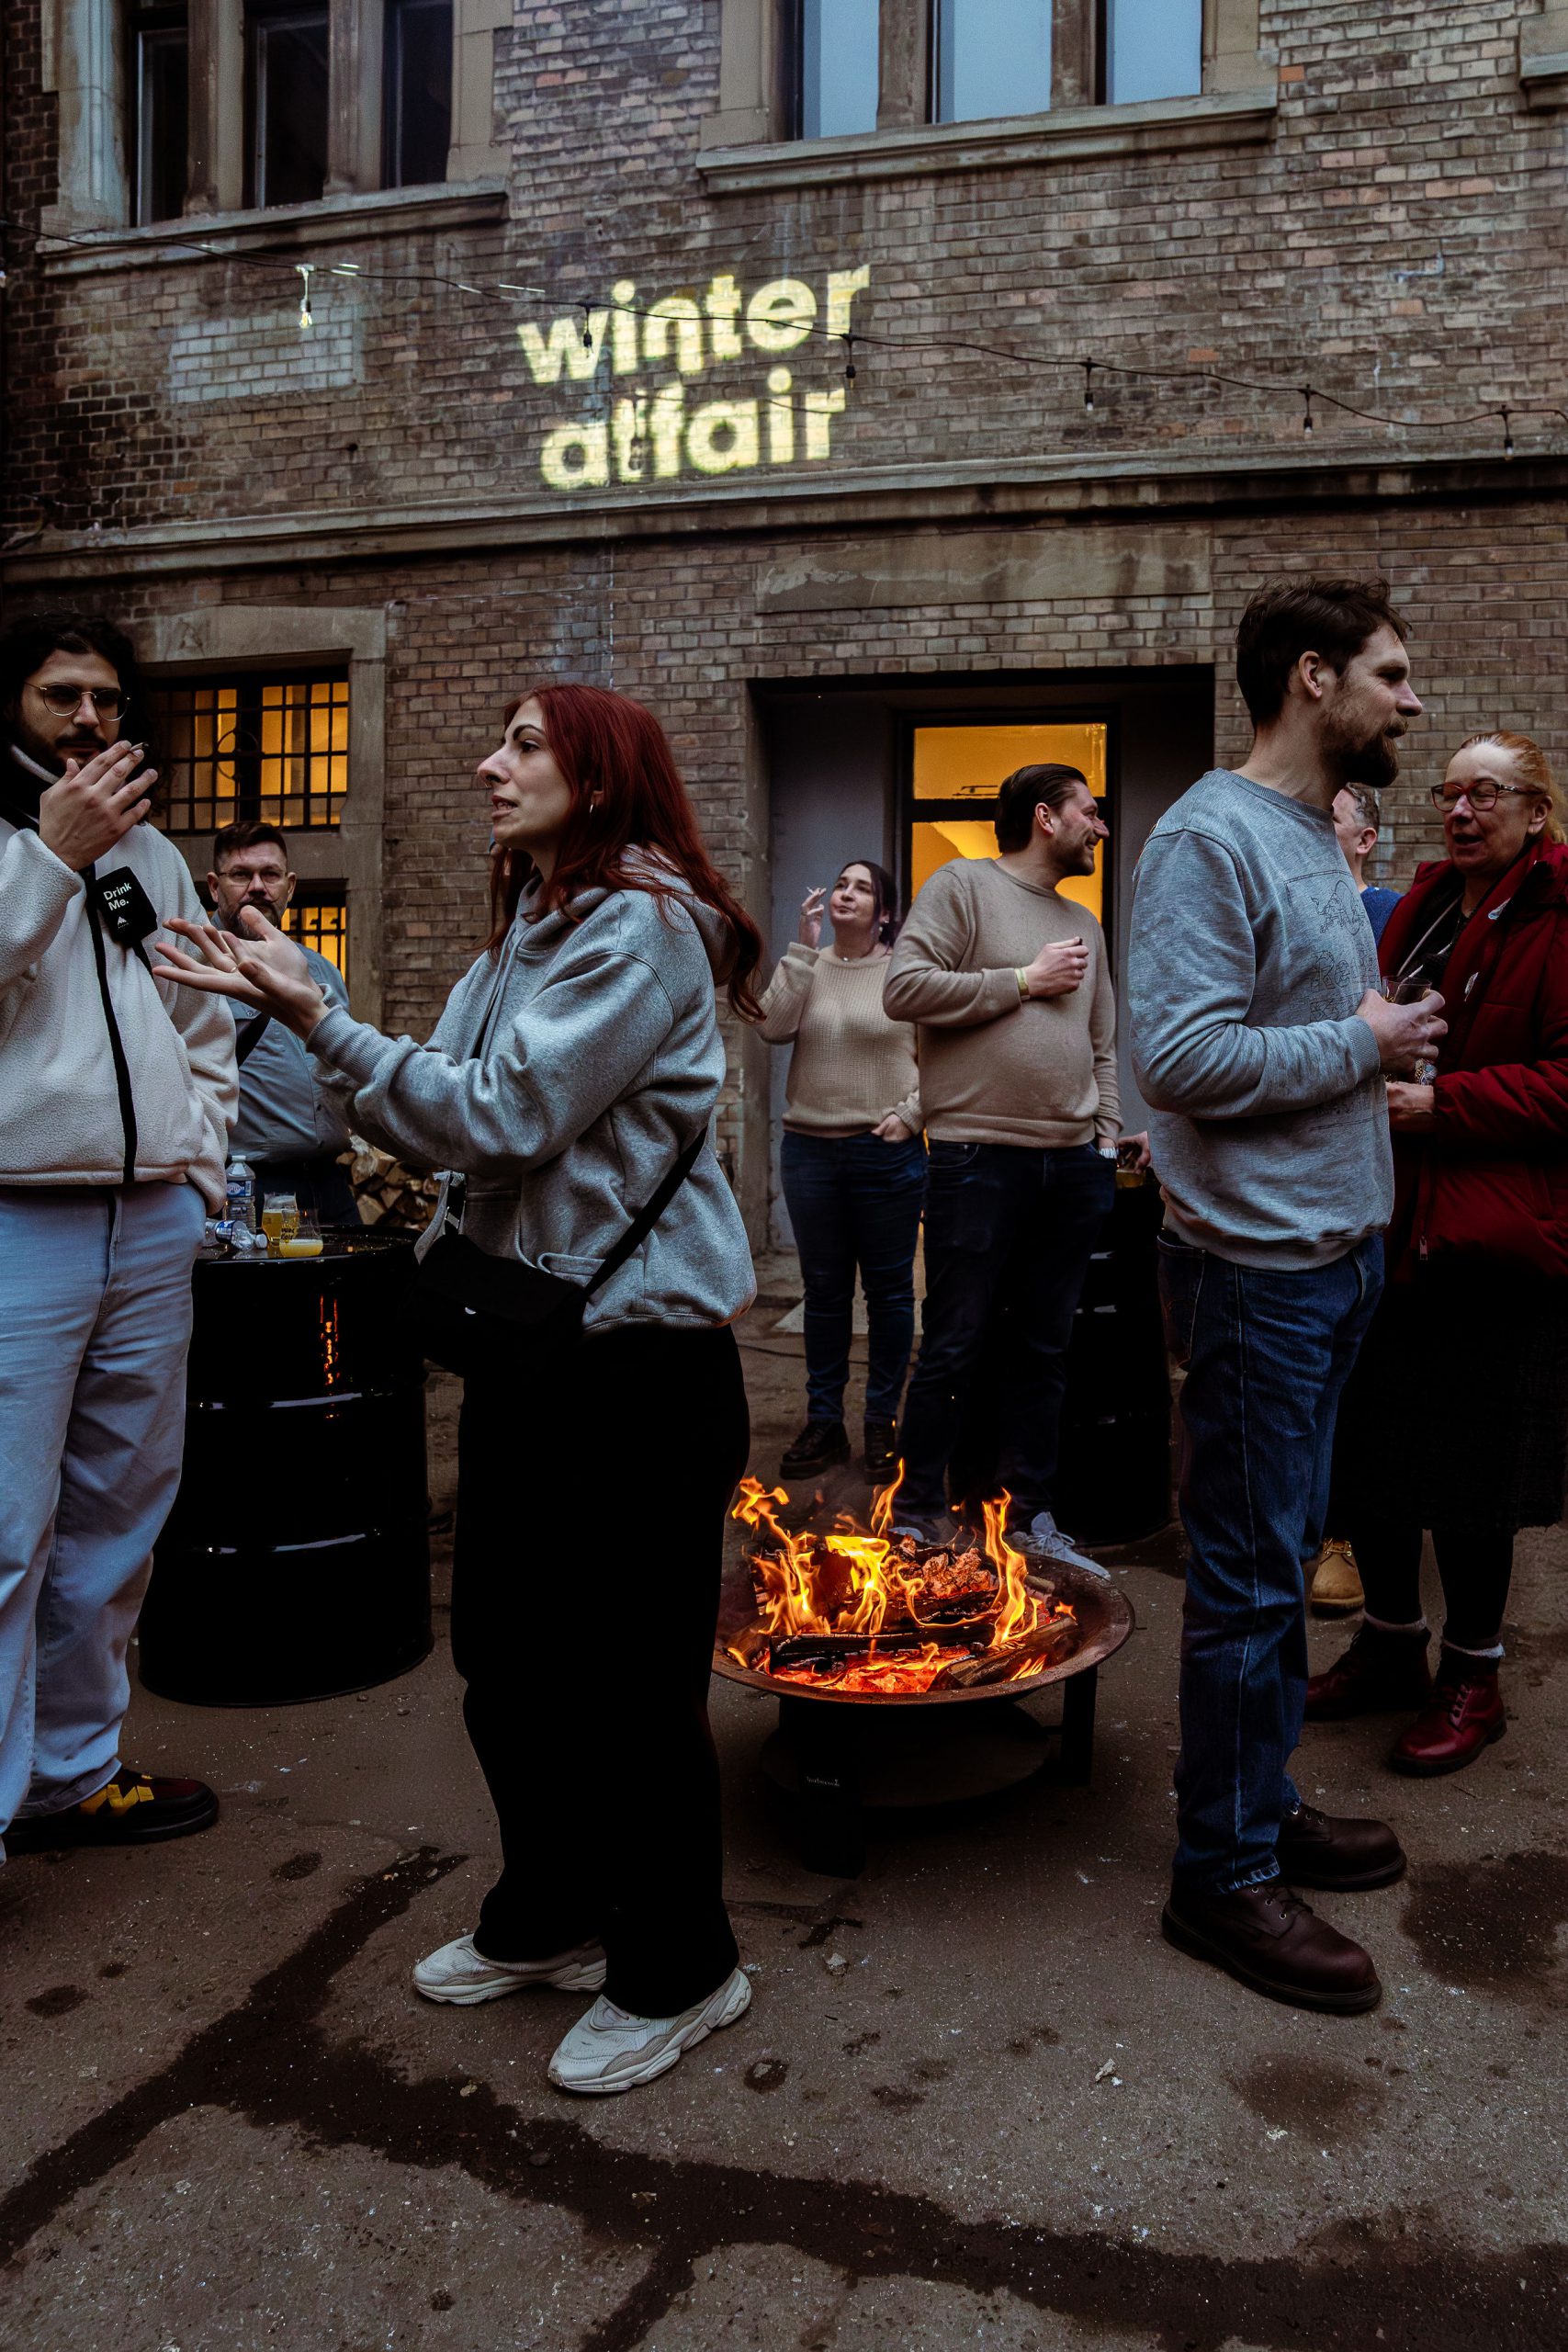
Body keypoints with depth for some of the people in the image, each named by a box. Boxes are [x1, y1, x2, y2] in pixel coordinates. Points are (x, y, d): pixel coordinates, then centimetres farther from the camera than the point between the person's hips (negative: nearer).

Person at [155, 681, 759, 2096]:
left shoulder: (639, 929, -14)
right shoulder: (533, 927, 15)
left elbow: (501, 1119, -19)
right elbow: (459, 1119, 9)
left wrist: (315, 1014, -18)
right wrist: (291, 1007, 0)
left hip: (639, 1351, -9)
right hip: (531, 1332, 9)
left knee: (634, 1674, 2)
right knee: (505, 1656, 17)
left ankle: (676, 1973, 23)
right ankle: (550, 1919, 38)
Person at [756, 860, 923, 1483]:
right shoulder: (807, 965, 7)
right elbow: (773, 1026, -10)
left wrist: (910, 1113, -10)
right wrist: (804, 946, -10)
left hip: (887, 1153, -3)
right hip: (811, 1150, 3)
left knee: (889, 1289, 6)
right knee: (824, 1290, 9)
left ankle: (882, 1423, 17)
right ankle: (824, 1422, 18)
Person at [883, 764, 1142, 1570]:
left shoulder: (1084, 924, 19)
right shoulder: (963, 885, -1)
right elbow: (904, 988, -14)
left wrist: (1106, 1140, 12)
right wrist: (1023, 981, -10)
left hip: (1072, 1166, 7)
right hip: (979, 1156, -6)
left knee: (1042, 1351, 11)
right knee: (954, 1349, -1)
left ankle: (1030, 1514, 21)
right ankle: (918, 1516, 11)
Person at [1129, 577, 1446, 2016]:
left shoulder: (1320, 839, 15)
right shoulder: (1210, 839, -15)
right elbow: (1181, 1059, -26)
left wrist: (1385, 1068, 3)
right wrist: (1359, 1046, -15)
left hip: (1338, 1255, 10)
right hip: (1259, 1266, -9)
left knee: (1282, 1559, 18)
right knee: (1251, 1578, 0)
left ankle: (1265, 1806, 33)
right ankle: (1225, 1874, 15)